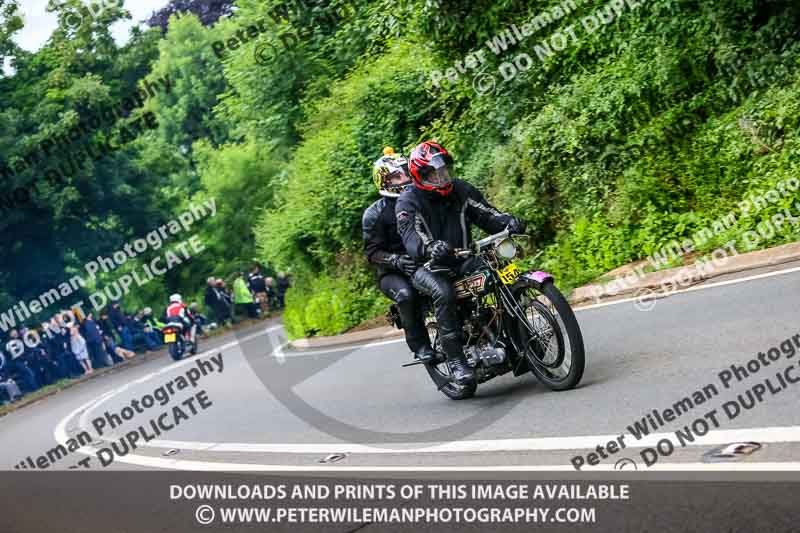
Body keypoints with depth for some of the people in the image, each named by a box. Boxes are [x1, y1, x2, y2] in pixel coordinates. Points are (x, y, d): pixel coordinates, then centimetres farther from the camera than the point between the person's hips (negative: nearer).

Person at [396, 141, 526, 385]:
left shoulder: (461, 190, 6)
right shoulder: (408, 201, -10)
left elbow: (486, 213, -1)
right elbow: (411, 236, -27)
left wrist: (508, 221, -24)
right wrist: (430, 247, -50)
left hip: (462, 261, 5)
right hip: (428, 266, -4)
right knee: (444, 292, -35)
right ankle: (455, 359, -28)